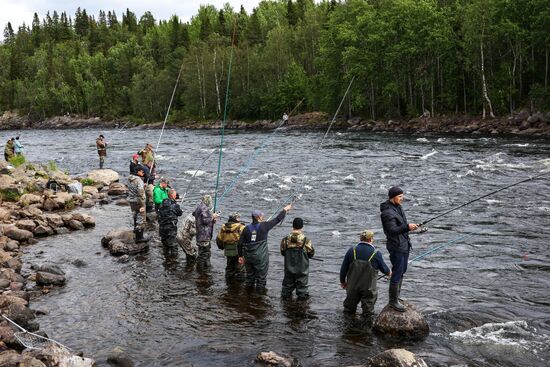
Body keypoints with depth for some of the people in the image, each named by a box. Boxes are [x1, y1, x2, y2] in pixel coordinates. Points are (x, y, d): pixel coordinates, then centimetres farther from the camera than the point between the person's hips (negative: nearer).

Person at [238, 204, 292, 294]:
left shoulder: (246, 228, 0)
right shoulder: (264, 226, -10)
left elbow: (240, 244, 1)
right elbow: (277, 219, 0)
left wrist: (240, 256, 12)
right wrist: (285, 210, 14)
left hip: (248, 256, 4)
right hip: (260, 257, -4)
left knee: (250, 273, 18)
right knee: (261, 274, 9)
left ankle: (249, 287, 27)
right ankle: (260, 289, 16)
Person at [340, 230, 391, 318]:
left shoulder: (352, 250, -5)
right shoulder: (376, 253, -10)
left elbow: (343, 268, -1)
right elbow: (384, 268, 4)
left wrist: (342, 281, 15)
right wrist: (389, 272, 28)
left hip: (352, 286, 3)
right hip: (368, 288, -2)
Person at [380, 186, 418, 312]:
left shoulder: (398, 207, 10)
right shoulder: (387, 212, -21)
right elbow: (392, 230, -29)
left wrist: (410, 226, 8)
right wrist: (407, 227, -38)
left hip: (404, 244, 10)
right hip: (396, 247, -10)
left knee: (402, 271, 20)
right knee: (397, 273, -4)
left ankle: (397, 296, 34)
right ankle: (393, 301, 7)